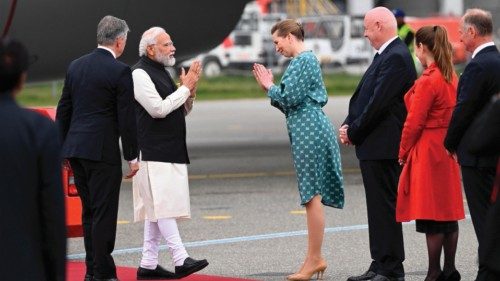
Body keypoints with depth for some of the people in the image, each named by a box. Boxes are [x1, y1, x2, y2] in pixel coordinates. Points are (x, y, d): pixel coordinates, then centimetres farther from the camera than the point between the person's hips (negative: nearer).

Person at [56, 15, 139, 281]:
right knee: (104, 214, -3)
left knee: (89, 212, 15)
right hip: (103, 150, -7)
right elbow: (126, 118, -11)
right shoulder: (120, 71, -10)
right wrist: (132, 157, -4)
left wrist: (61, 147, 19)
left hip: (75, 148, 7)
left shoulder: (75, 66, 10)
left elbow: (63, 110, 14)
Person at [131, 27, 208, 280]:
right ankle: (181, 260, -19)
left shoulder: (161, 72, 19)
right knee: (163, 205, -13)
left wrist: (190, 91, 4)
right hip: (153, 153, -9)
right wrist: (185, 88, -10)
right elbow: (158, 109, -18)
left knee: (156, 208, 8)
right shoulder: (140, 74, -9)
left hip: (170, 152, 9)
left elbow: (182, 111, 23)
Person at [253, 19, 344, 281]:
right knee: (313, 196, 10)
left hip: (308, 131, -10)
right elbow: (292, 103, 21)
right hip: (309, 129, 10)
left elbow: (290, 98, -16)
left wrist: (270, 87, 1)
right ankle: (314, 258, 12)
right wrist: (271, 88, 13)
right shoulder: (305, 60, 19)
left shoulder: (303, 61, -11)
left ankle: (314, 259, -6)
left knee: (312, 195, -8)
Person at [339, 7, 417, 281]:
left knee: (385, 207, -7)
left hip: (383, 146, -10)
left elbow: (378, 103, -21)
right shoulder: (385, 55, 15)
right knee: (377, 207, 14)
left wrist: (354, 132, -12)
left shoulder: (396, 58, -16)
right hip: (373, 146, 10)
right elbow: (363, 95, 16)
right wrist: (348, 126, 4)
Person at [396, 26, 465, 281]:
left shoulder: (427, 81, -17)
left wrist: (403, 152, -3)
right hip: (449, 150, 9)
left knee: (431, 217, -4)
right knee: (449, 213, 11)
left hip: (428, 152, -9)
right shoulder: (452, 77, 9)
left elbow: (414, 123, -15)